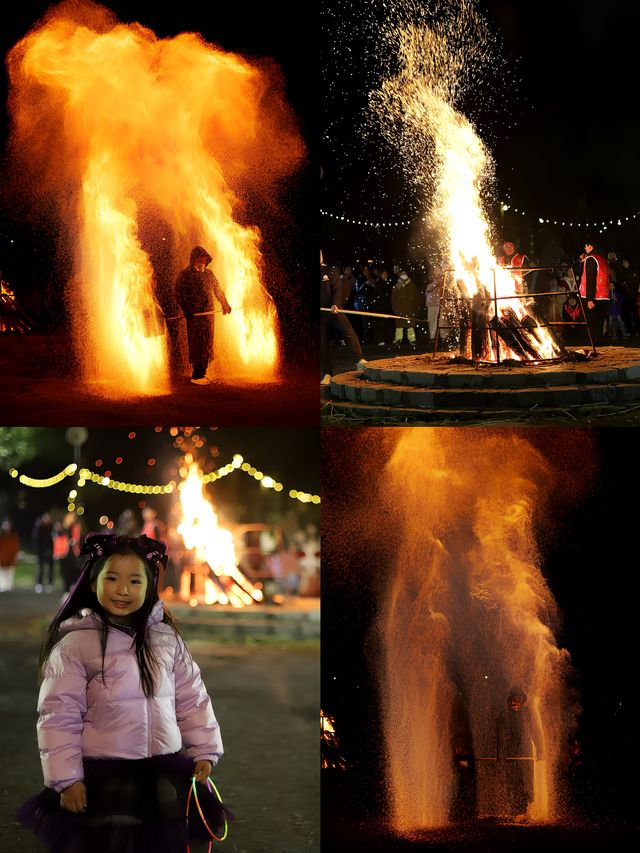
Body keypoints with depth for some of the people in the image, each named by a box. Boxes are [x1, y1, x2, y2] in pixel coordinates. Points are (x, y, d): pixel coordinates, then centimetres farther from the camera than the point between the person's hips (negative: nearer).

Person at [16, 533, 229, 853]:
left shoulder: (166, 637, 2)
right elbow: (59, 715, -10)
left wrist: (204, 750, 8)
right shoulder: (75, 642, -10)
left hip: (167, 767, 4)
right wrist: (66, 779, -12)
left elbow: (191, 698, 10)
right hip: (104, 772, -4)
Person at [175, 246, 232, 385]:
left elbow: (217, 289, 25)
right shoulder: (185, 275, -3)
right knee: (197, 343, -8)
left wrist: (224, 304, 27)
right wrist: (186, 310, -16)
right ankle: (196, 375, -7)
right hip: (194, 315, -6)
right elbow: (178, 294, -7)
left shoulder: (208, 273, 13)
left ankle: (202, 372, 15)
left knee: (207, 343, 7)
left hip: (208, 314, 6)